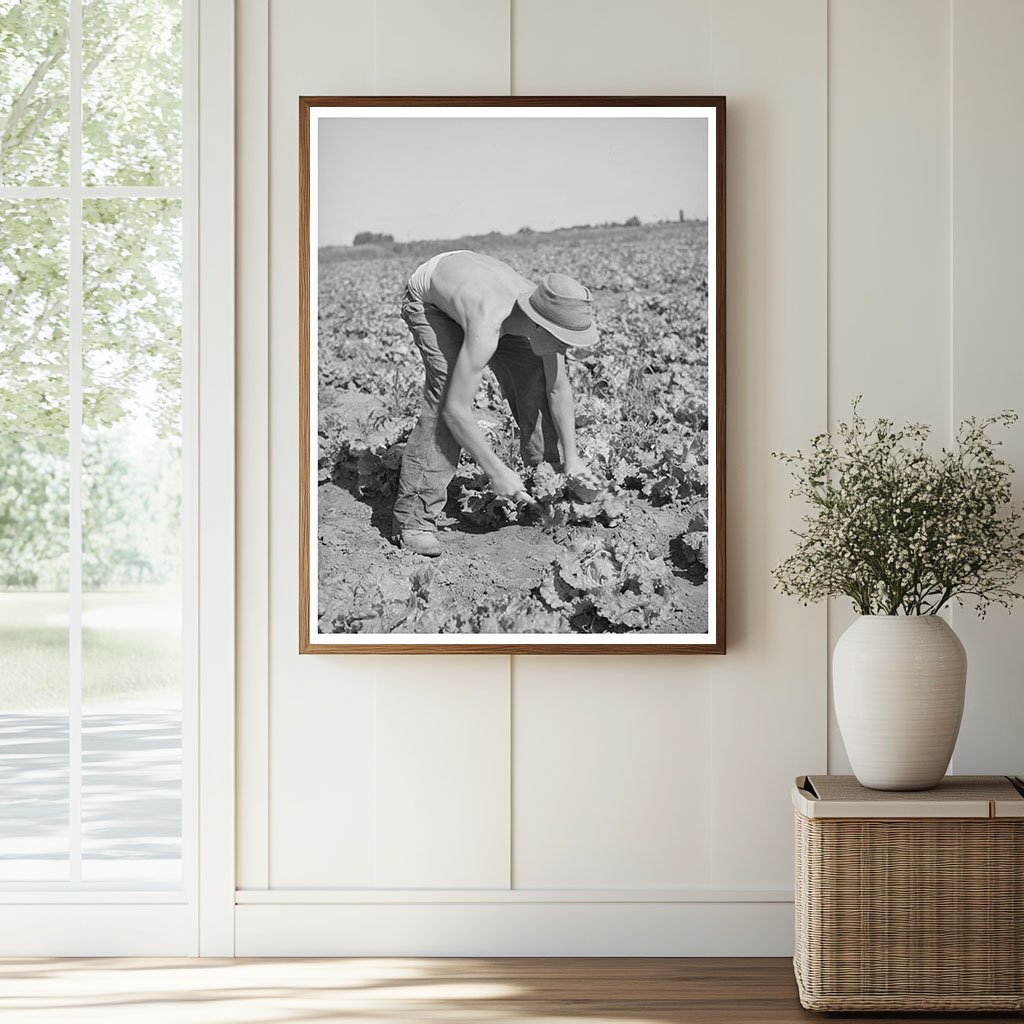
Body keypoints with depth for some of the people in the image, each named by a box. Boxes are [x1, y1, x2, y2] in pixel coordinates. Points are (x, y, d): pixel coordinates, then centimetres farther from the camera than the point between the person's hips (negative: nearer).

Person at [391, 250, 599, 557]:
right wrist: (496, 472, -35)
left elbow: (558, 387, -9)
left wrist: (571, 458, -9)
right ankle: (413, 520, -25)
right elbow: (455, 409, -42)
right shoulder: (486, 330, -45)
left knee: (533, 377, -1)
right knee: (446, 390, -25)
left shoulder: (549, 314, -25)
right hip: (427, 298, -7)